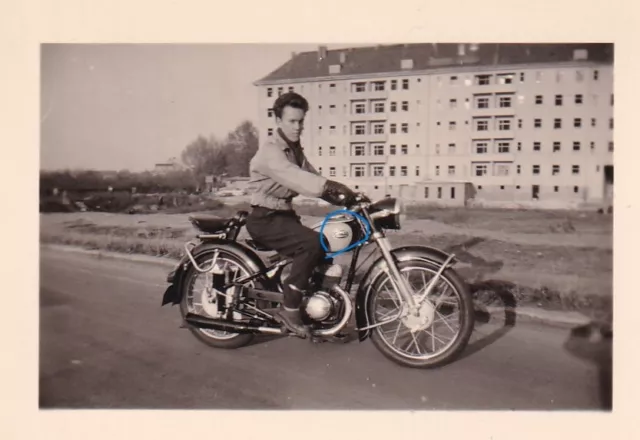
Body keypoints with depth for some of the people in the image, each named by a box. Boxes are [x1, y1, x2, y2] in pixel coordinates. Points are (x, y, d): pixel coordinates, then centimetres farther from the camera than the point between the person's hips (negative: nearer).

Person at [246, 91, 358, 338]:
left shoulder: (295, 149, 13)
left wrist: (343, 199, -11)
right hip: (265, 219, -9)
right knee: (311, 243, -28)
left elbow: (312, 177, 5)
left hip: (284, 214, 9)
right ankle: (289, 309, -18)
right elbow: (295, 177, -36)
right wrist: (331, 186, -49)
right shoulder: (270, 151, -17)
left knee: (324, 246, 5)